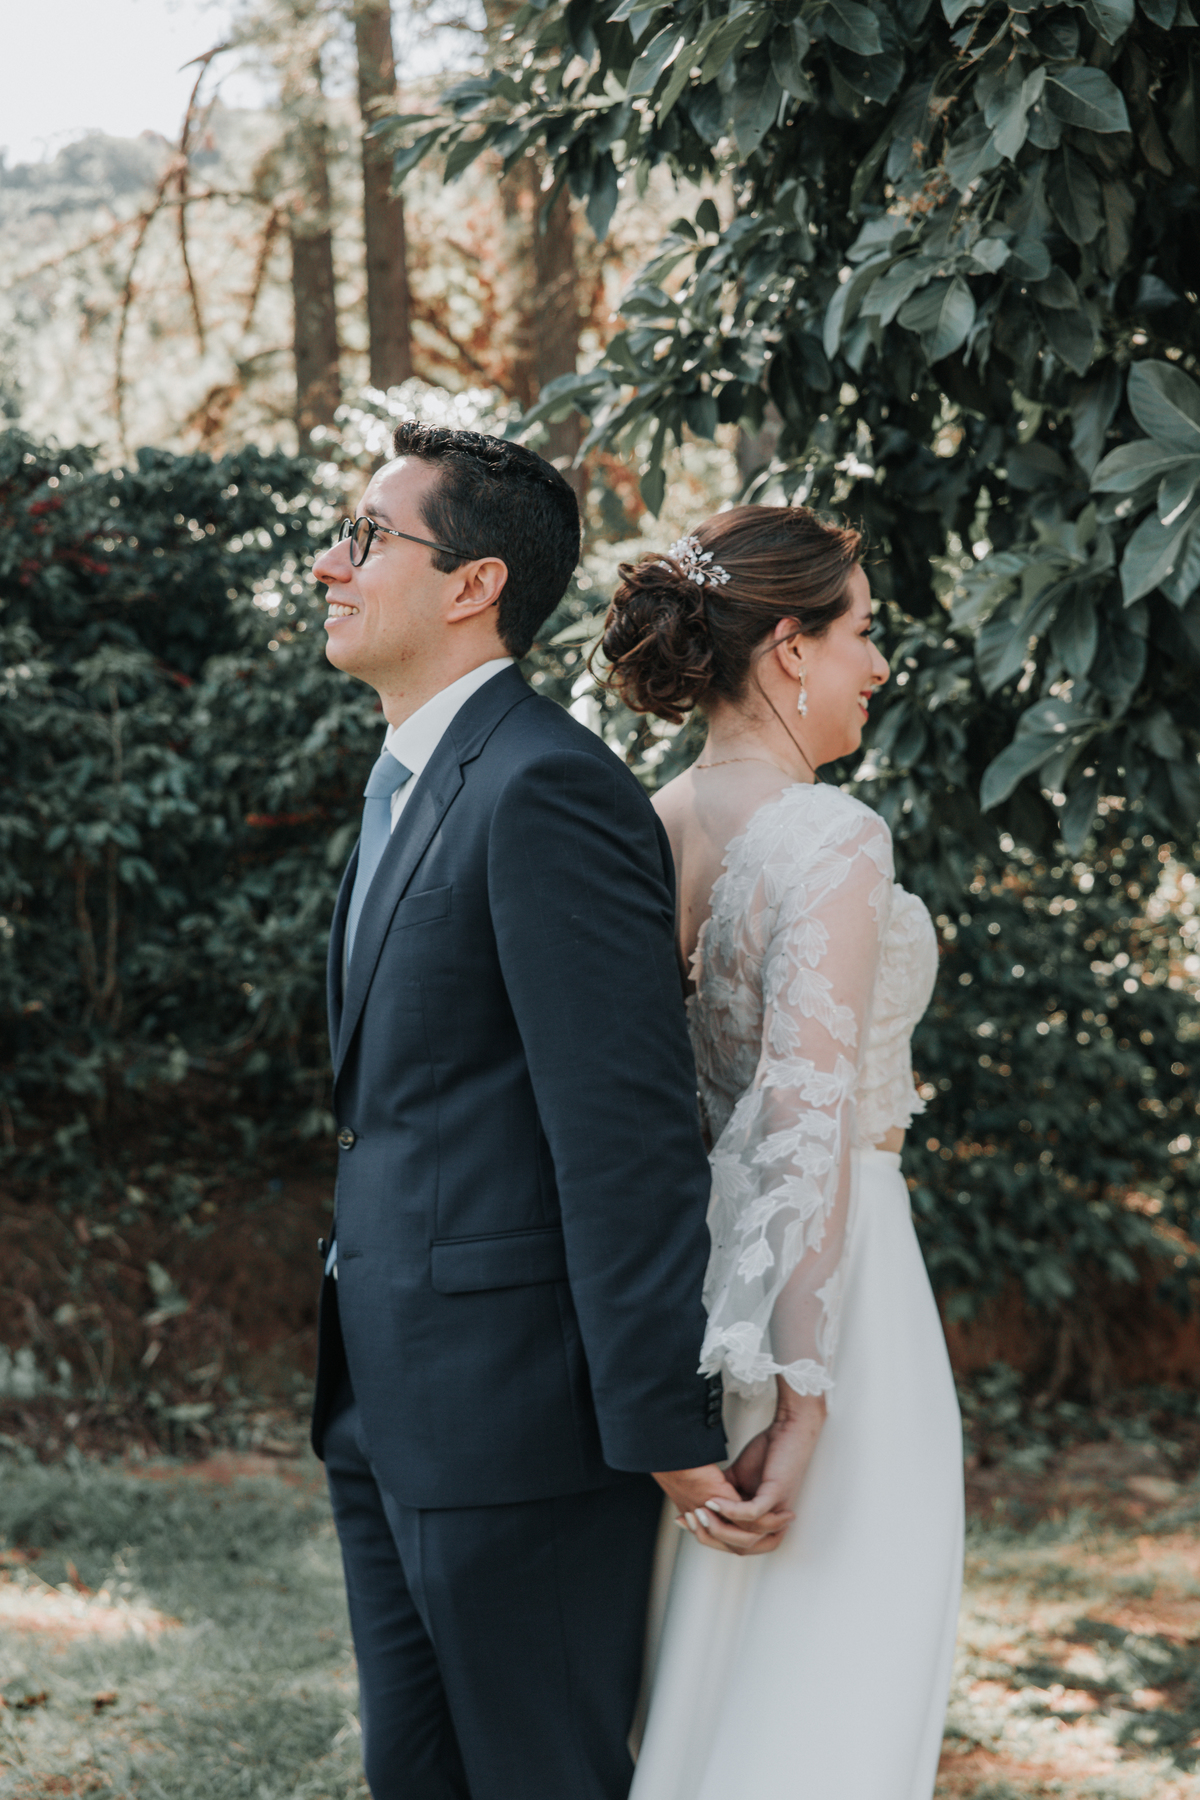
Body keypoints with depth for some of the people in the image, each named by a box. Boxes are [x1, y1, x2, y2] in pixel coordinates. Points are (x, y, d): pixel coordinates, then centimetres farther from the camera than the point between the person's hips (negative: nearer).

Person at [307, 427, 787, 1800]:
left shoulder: (548, 789, -17)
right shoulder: (411, 785, 15)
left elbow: (627, 1129, -21)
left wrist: (667, 1426, -21)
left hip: (515, 1405, -10)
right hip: (386, 1399, 10)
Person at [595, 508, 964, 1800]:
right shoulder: (830, 840, -17)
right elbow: (806, 1122, -23)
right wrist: (802, 1400, -23)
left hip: (684, 1265, 8)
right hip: (829, 1293, -8)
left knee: (697, 1683, 17)